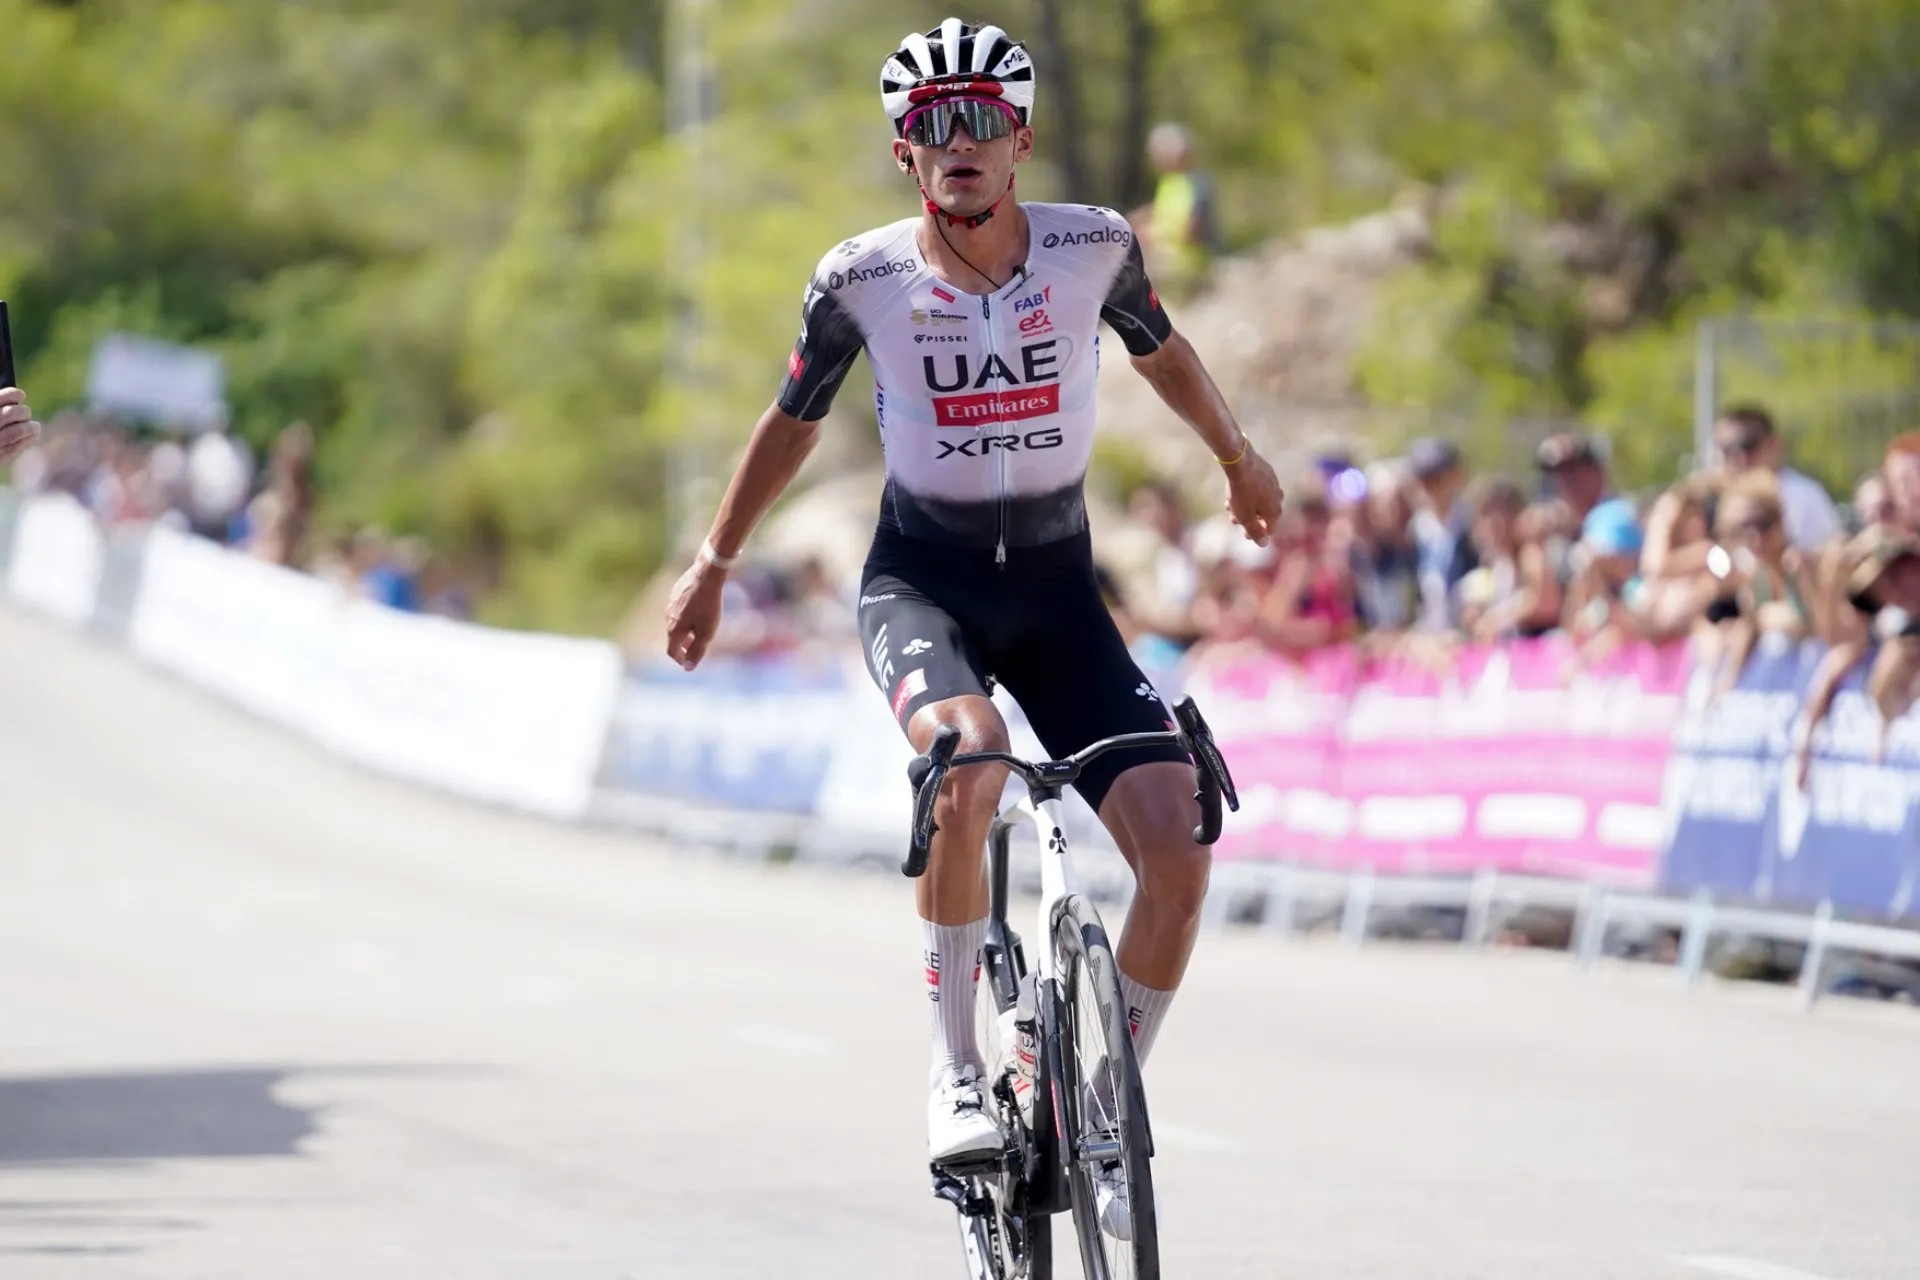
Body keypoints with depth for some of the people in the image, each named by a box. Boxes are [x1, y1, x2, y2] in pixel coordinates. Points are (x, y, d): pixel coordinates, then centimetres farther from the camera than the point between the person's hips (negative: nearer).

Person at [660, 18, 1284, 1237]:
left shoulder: (1094, 248, -8)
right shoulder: (861, 279, -10)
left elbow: (1161, 350, 14)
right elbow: (793, 421, 8)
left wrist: (1240, 459, 30)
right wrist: (715, 564, 18)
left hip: (1056, 587, 2)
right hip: (922, 578, -2)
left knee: (1179, 851, -16)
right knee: (968, 752, -37)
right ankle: (957, 1073, -22)